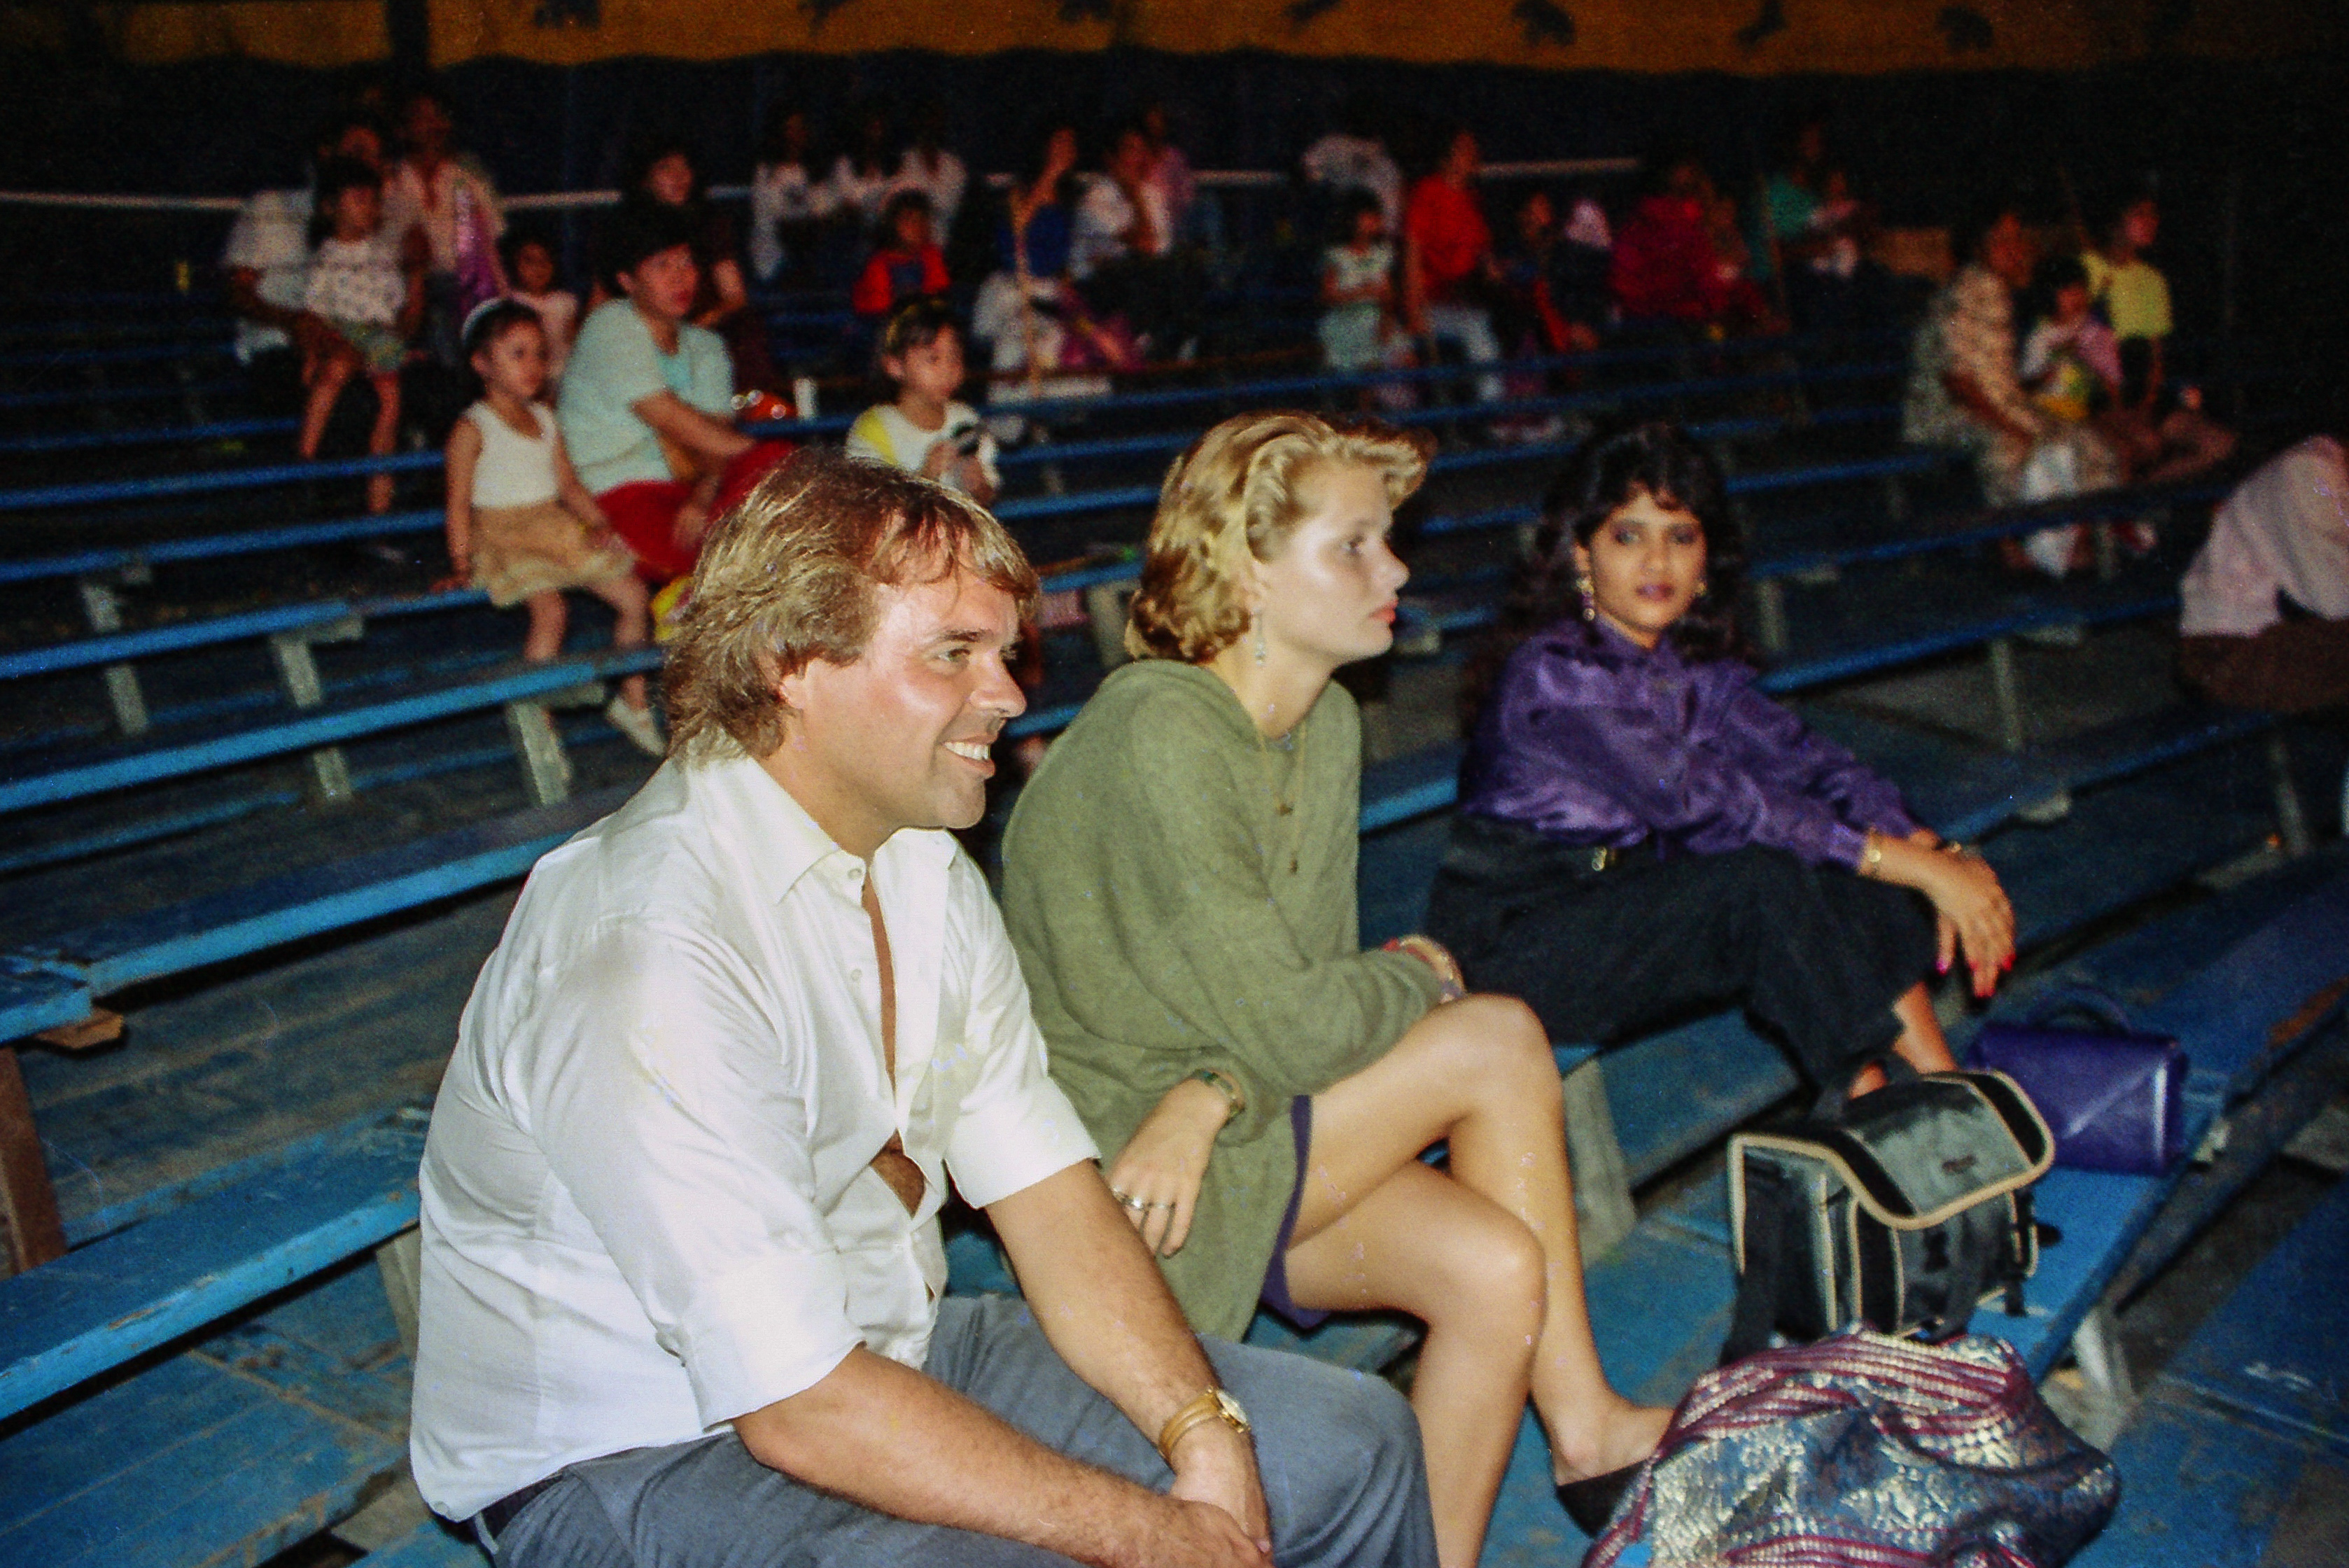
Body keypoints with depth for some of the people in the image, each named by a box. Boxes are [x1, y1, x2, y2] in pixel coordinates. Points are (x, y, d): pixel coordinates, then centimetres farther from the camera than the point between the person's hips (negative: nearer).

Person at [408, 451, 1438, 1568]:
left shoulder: (925, 873, 2)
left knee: (1351, 1446, 3)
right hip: (629, 1462, -8)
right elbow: (799, 1405, -28)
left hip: (888, 1345, 8)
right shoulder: (649, 944, -27)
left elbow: (1045, 1187, 0)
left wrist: (1205, 1434, -15)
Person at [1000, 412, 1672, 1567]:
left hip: (1228, 1127, 8)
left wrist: (1210, 1093, -17)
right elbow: (1289, 1027, -25)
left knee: (1497, 1267, -15)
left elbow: (1314, 968, 3)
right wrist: (1419, 976, -4)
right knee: (1500, 1041, -13)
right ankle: (1582, 1424, 4)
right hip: (1107, 1160, -8)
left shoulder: (1329, 724, 4)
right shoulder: (1158, 737, -25)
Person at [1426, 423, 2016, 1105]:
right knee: (1766, 879, -27)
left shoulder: (1692, 666, 3)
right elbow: (1706, 801, -29)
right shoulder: (1553, 674, -22)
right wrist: (1916, 868, -29)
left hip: (1635, 905, 8)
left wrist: (1942, 854, -24)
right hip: (1517, 942, -7)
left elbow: (1808, 761, -7)